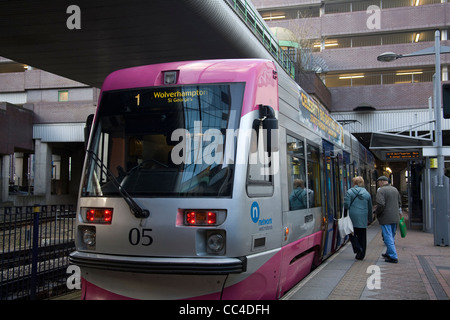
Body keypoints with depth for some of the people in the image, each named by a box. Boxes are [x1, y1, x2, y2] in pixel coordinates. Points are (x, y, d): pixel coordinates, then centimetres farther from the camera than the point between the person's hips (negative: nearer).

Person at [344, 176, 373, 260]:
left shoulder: (350, 192, -5)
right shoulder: (367, 193, 7)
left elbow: (346, 204, -13)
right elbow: (370, 208, 13)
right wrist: (369, 219, 23)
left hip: (353, 218, -3)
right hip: (363, 219, 3)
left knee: (352, 234, 11)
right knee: (362, 236, 10)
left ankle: (358, 248, -10)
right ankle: (361, 255, 13)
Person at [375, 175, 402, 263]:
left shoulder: (381, 191, -12)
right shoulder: (395, 189, 12)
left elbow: (381, 204, -23)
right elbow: (399, 203, 17)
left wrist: (377, 213, -8)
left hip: (386, 218, -8)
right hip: (395, 217, 8)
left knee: (388, 237, -4)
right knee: (391, 236, 19)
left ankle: (393, 257, -5)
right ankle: (389, 253, 31)